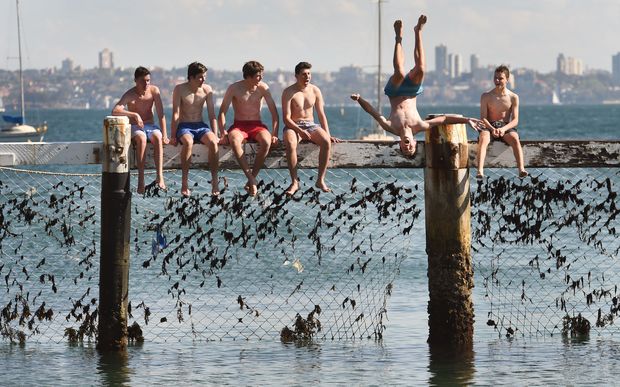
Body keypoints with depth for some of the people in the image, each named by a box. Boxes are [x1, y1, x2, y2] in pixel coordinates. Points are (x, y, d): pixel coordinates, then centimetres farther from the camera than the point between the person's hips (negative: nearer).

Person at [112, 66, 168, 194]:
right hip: (135, 127, -2)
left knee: (157, 137, -33)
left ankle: (160, 176, -43)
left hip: (150, 126, 2)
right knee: (141, 138, -37)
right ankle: (141, 178, -41)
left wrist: (164, 134, -12)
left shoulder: (154, 90, -2)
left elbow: (161, 114, -3)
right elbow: (115, 111, -25)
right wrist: (135, 114, -33)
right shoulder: (130, 94, -10)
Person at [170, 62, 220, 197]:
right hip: (184, 126, -3)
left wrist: (215, 135, -2)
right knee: (188, 142, -38)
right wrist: (173, 136, -14)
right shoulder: (180, 89, -6)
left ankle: (215, 181, -27)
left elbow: (212, 114, 6)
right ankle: (184, 183, -34)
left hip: (200, 126, 3)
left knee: (213, 142, -30)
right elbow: (176, 114, -8)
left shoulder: (207, 90, 4)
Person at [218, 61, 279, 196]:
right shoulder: (234, 88, -6)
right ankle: (251, 179, -36)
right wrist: (223, 133, -17)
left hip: (257, 125, 1)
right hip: (239, 125, -1)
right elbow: (222, 112, -4)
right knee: (234, 140, -39)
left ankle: (252, 177, -24)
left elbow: (274, 112, 1)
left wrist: (274, 134, -9)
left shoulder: (262, 88, -1)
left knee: (266, 141, -35)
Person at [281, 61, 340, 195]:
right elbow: (286, 118, -11)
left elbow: (321, 115, 11)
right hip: (293, 126, -3)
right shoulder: (289, 92, -5)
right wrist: (300, 131, -25)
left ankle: (320, 180, -23)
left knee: (326, 141, -29)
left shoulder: (315, 91, 9)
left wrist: (327, 134, -1)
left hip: (310, 125, 3)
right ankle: (294, 181, -31)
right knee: (290, 143, -39)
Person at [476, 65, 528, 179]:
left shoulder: (513, 97, 4)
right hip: (489, 126, 0)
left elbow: (515, 120, -2)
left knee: (515, 139, -34)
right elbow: (483, 118, -2)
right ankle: (480, 171, -53)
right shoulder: (486, 96, 4)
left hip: (506, 127, 0)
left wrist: (503, 129, -21)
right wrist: (492, 129, -21)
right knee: (483, 139, -35)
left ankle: (521, 169, -50)